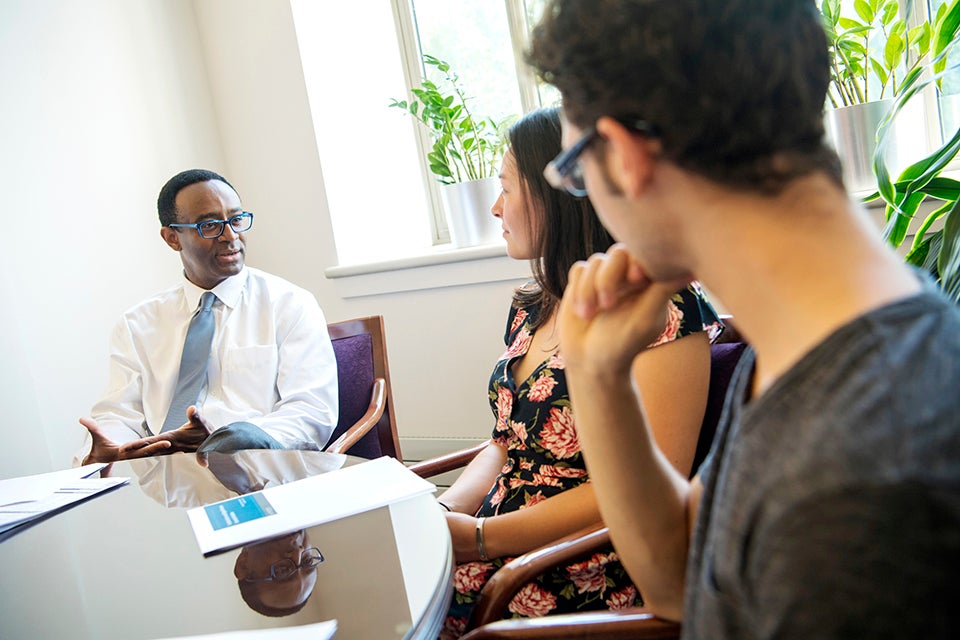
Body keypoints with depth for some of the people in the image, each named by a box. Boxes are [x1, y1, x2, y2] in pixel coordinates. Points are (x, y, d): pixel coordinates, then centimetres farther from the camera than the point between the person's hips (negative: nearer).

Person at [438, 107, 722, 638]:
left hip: (583, 584, -7)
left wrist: (479, 536, -16)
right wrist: (440, 514, -2)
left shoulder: (661, 310, -11)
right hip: (502, 555, 7)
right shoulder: (530, 306, 13)